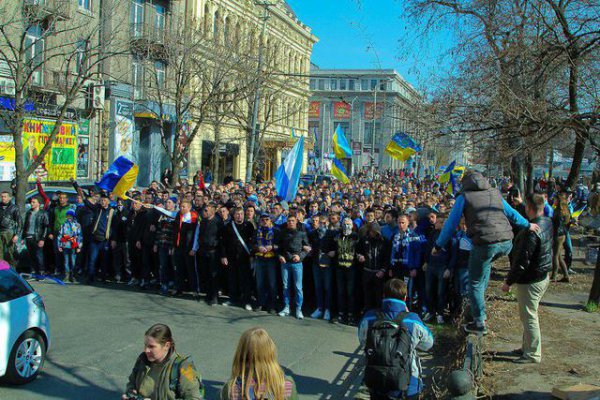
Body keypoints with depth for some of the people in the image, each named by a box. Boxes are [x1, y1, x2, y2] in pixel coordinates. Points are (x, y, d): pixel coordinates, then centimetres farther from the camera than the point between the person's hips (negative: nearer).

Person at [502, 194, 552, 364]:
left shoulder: (531, 232, -28)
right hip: (543, 276, 10)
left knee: (529, 317, 2)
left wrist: (508, 282, -16)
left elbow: (522, 261, -25)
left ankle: (533, 354, 12)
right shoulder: (548, 223, -1)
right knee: (529, 315, 21)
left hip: (530, 281, -10)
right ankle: (527, 347, 33)